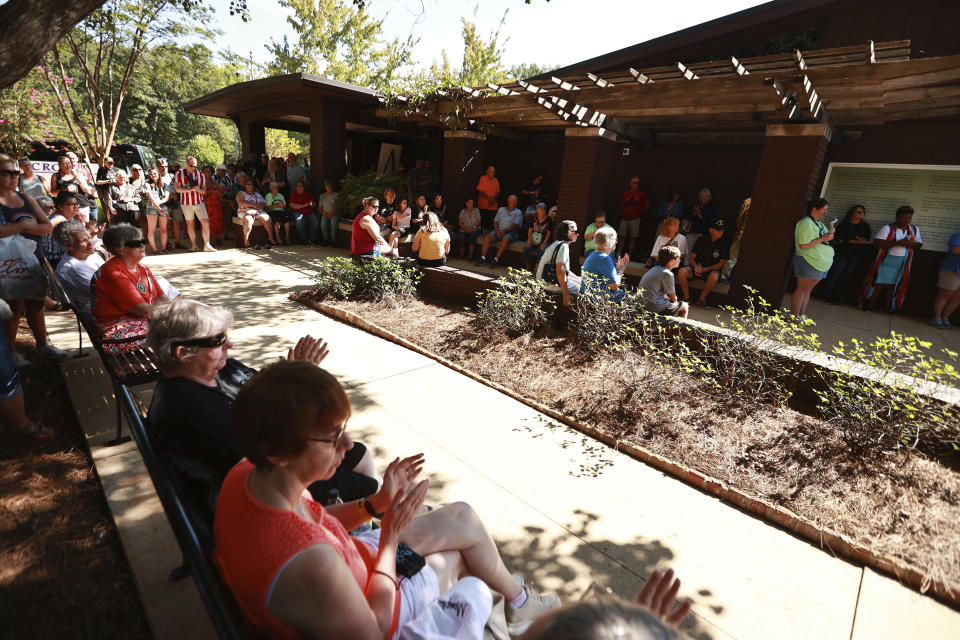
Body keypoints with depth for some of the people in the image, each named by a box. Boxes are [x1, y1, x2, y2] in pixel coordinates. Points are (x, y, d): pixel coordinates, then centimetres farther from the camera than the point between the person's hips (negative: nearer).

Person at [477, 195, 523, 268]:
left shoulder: (518, 212, 9)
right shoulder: (501, 209, 20)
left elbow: (516, 225, -4)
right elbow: (495, 221, 13)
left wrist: (505, 231, -17)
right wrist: (497, 231, -6)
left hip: (510, 232, -3)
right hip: (499, 231, 4)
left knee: (505, 239, -36)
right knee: (487, 237, -21)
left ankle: (496, 260, -40)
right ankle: (483, 258, -24)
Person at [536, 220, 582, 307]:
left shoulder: (559, 244, 15)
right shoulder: (563, 246, -16)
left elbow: (565, 270, 22)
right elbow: (559, 271, -25)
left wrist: (579, 280, 18)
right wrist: (565, 294, -25)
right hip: (550, 283, -10)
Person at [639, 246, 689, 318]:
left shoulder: (655, 269, 11)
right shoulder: (667, 274, -15)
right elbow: (673, 299, -7)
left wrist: (667, 298, 11)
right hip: (656, 308, -9)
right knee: (684, 306, 11)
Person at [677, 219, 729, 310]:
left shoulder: (724, 244, -2)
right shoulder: (701, 239, 3)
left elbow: (721, 264, -3)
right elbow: (692, 257, 5)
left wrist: (705, 269, -17)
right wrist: (696, 267, -17)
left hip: (712, 269, -2)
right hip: (697, 267, 2)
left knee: (714, 277, -39)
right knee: (681, 271, -28)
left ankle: (701, 299, -15)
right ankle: (686, 297, -11)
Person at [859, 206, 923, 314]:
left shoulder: (915, 229, 14)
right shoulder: (887, 228, -4)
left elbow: (919, 244, 16)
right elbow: (877, 242, -15)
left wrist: (911, 244, -7)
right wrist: (897, 243, -22)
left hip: (902, 264, 4)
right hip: (886, 261, -4)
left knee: (893, 285, 3)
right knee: (879, 284, -4)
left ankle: (889, 308, 9)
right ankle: (870, 305, 5)